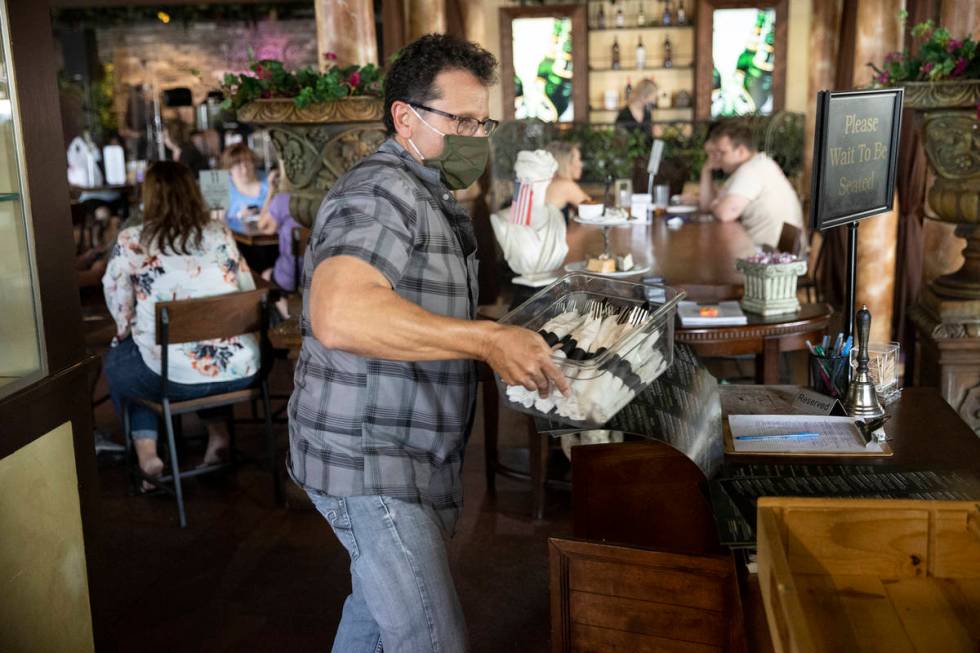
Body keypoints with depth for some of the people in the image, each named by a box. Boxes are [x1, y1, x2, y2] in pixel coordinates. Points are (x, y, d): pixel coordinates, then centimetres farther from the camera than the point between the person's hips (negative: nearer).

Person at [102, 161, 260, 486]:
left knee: (116, 362, 30)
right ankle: (218, 435, 26)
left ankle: (146, 451, 18)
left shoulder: (131, 241, -1)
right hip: (241, 368, 3)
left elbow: (120, 310, 1)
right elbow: (248, 290, 12)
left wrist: (127, 333, 23)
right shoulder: (219, 233, 7)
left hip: (174, 377, -3)